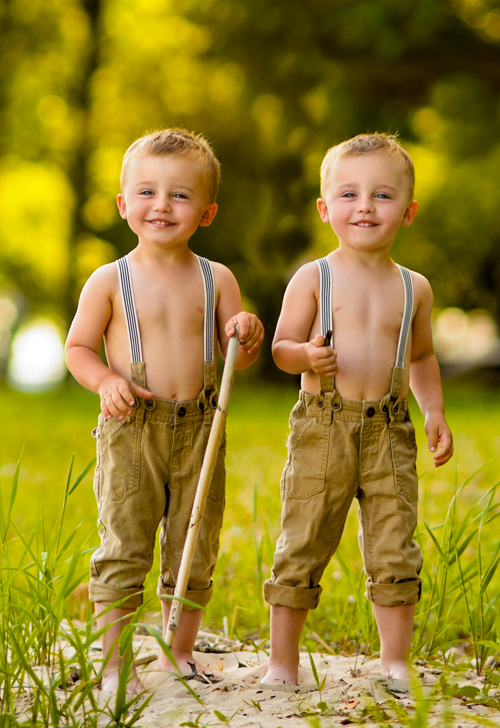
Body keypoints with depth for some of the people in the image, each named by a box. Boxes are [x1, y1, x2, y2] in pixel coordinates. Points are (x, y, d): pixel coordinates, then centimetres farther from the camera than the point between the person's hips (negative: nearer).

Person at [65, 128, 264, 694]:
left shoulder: (216, 280, 5)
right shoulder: (110, 281, -2)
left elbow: (239, 359, 7)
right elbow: (78, 346, 3)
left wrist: (247, 335, -15)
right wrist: (107, 381, -16)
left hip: (199, 431, 3)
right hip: (130, 433, -3)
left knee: (195, 552, 10)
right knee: (124, 550, -3)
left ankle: (180, 653, 25)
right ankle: (115, 664, 6)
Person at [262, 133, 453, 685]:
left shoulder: (414, 288, 9)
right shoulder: (314, 278, -1)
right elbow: (281, 348, 0)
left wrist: (434, 410, 10)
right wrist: (307, 357, -22)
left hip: (390, 432, 3)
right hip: (322, 429, -3)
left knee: (394, 552, 2)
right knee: (301, 547, 1)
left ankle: (396, 661, 15)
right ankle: (282, 662, 12)